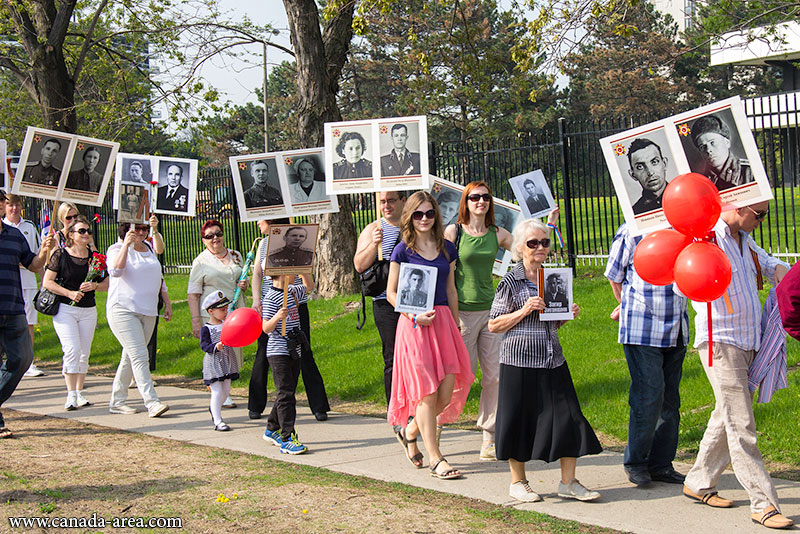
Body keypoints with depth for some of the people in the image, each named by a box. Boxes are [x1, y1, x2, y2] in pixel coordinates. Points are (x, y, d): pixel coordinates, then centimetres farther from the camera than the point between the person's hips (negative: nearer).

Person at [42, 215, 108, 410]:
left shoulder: (94, 257, 6)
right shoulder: (60, 255, -4)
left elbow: (106, 283, 12)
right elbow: (47, 282, -5)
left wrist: (94, 286, -10)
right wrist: (69, 293, -15)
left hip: (88, 310, 4)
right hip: (65, 309, -4)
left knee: (84, 353, 7)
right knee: (72, 349, -16)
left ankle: (79, 393, 19)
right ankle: (71, 395, -12)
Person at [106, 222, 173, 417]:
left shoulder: (149, 249, 18)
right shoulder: (117, 249, -3)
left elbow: (158, 279, 27)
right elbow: (115, 271, -23)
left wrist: (167, 302, 22)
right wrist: (126, 244, -23)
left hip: (147, 312, 7)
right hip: (123, 311, -7)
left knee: (130, 357, 10)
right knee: (139, 356, -15)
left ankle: (117, 402, 19)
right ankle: (152, 402, -19)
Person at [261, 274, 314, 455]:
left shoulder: (292, 291, 11)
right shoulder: (270, 298, -15)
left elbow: (309, 286, 32)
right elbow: (266, 328, -17)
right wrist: (277, 317, -36)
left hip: (293, 351, 9)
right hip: (278, 353, -9)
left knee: (287, 393, 14)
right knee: (286, 394, -11)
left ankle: (272, 430, 28)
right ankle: (287, 439, -11)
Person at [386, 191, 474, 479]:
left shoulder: (447, 249, 11)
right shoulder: (403, 251, -1)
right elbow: (391, 293, 0)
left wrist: (455, 326, 14)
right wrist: (415, 316, -12)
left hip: (443, 321, 4)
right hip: (414, 323, -4)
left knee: (448, 389, -2)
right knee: (426, 391, -4)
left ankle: (410, 431, 23)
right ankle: (436, 459, 3)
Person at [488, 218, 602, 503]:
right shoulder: (511, 282, -5)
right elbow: (494, 325, -4)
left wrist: (568, 314, 2)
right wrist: (524, 311, -15)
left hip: (553, 360, 5)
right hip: (519, 361, -5)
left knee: (568, 417, 0)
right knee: (519, 420, 1)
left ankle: (568, 481, 11)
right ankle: (517, 481, 17)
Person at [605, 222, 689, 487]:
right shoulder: (631, 232, -8)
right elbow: (615, 276, 5)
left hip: (675, 329, 6)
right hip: (641, 329, -5)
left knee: (669, 398, 8)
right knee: (648, 395, -8)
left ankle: (661, 464, 17)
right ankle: (635, 462, 7)